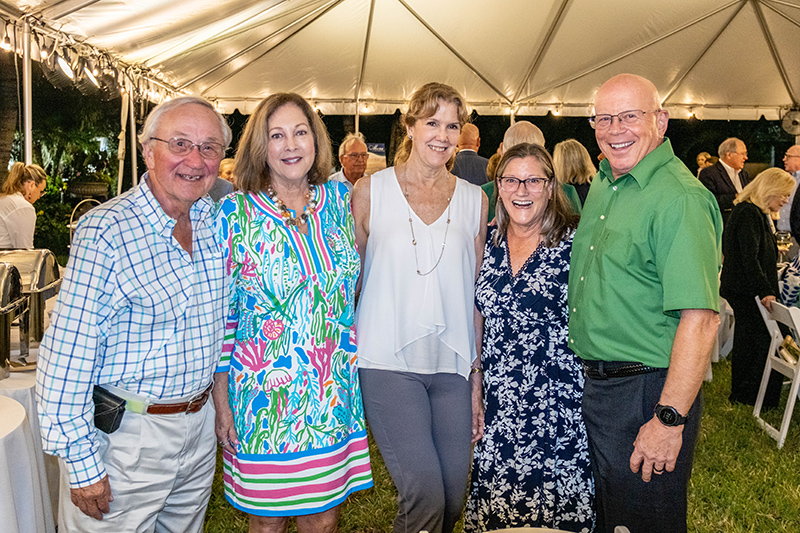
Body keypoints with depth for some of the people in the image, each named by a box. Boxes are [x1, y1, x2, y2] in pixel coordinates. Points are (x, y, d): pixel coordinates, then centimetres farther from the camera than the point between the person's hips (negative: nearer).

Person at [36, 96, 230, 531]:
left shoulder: (218, 222, 0)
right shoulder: (105, 232, -19)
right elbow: (67, 354, -18)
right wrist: (81, 463, -16)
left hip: (200, 427, 6)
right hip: (126, 435, -6)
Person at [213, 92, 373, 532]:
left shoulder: (337, 199, 3)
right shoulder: (236, 212, -8)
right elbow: (219, 313, -6)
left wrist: (354, 374, 11)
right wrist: (222, 404, -5)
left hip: (334, 393, 3)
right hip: (264, 394, -3)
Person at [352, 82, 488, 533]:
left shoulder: (474, 200, 9)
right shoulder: (369, 192, 3)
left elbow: (475, 296, 12)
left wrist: (477, 378, 10)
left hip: (454, 367, 3)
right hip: (388, 363, -3)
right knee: (425, 494, -13)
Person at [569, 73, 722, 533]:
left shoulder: (680, 198, -20)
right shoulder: (603, 184, 9)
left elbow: (701, 319, -26)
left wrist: (669, 419, -27)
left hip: (647, 392, -8)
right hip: (595, 385, 8)